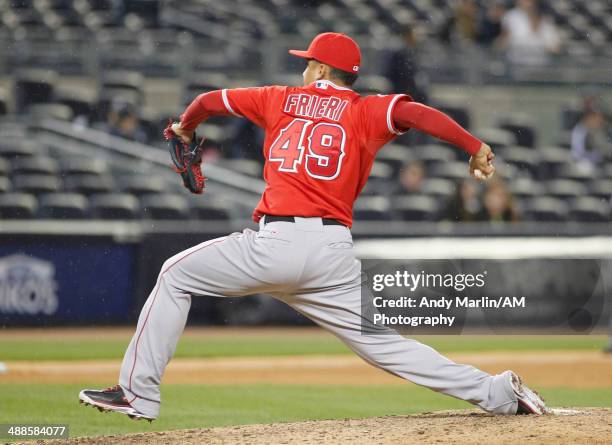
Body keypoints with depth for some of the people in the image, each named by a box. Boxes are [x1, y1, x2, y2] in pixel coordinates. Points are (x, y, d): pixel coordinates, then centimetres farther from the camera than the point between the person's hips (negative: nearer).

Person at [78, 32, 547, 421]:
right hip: (335, 253, 3)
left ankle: (138, 392, 8)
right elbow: (412, 111, -8)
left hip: (277, 242, -3)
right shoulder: (365, 111, 13)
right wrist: (475, 147, -12)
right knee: (381, 342, 8)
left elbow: (209, 100, 25)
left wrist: (185, 129, 46)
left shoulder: (283, 99, 15)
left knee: (177, 275, 14)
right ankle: (498, 392, -2)